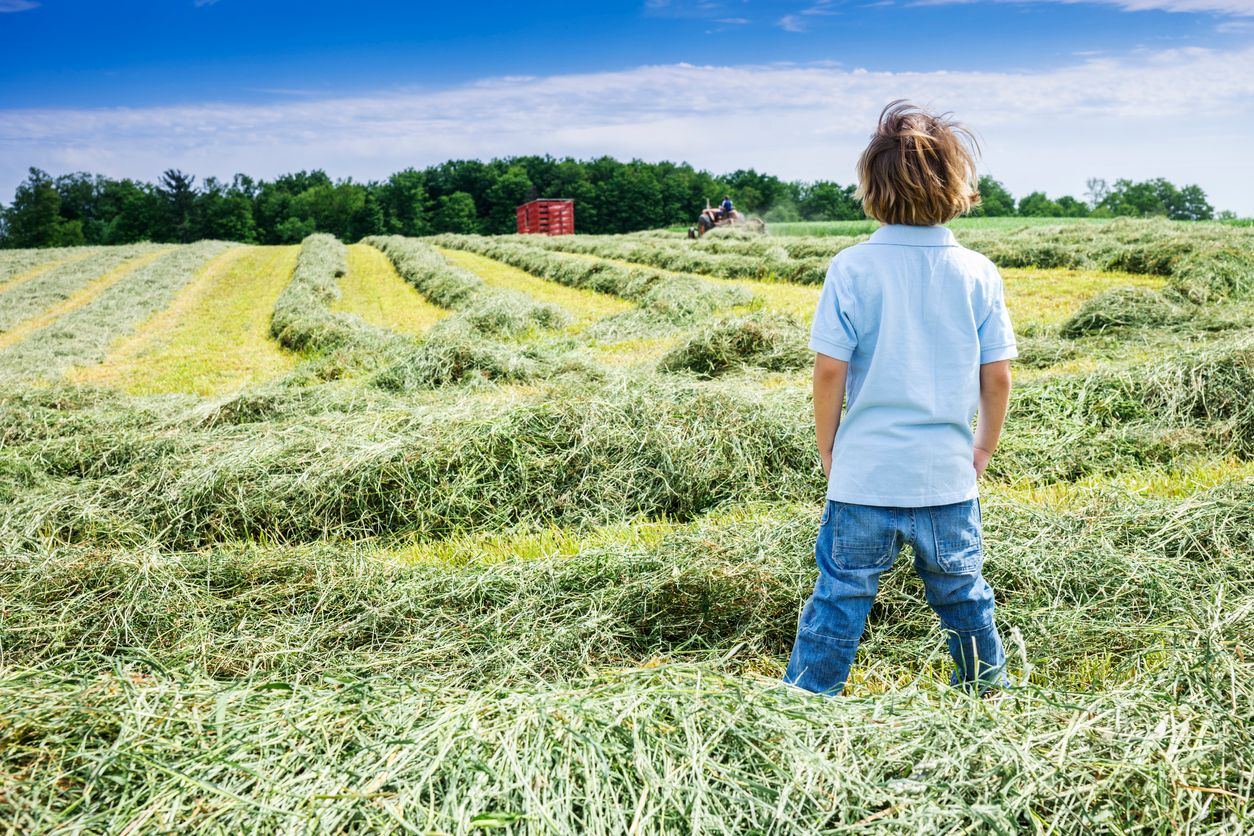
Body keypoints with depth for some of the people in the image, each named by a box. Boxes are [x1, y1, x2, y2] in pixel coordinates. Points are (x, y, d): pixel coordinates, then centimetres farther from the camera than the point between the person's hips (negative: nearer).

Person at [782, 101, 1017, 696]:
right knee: (961, 595, 20)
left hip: (864, 474, -2)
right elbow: (997, 376, 0)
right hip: (949, 476, 2)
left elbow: (829, 369, -10)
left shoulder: (852, 268, -10)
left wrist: (827, 448, 4)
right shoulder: (978, 274, -3)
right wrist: (985, 445, 15)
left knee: (840, 597, 7)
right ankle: (988, 693, 37)